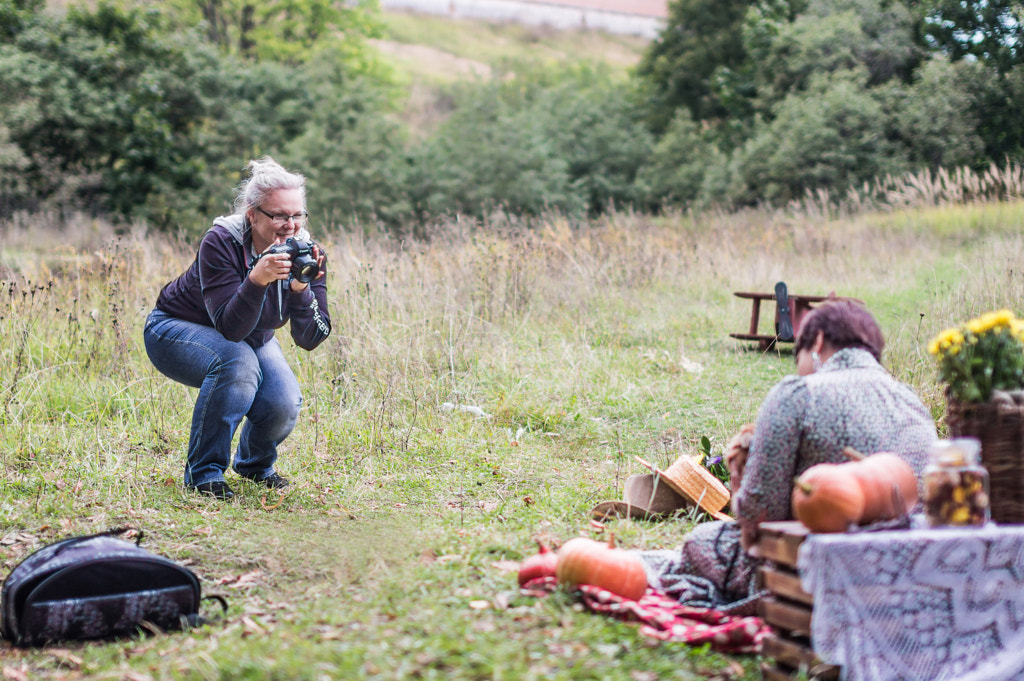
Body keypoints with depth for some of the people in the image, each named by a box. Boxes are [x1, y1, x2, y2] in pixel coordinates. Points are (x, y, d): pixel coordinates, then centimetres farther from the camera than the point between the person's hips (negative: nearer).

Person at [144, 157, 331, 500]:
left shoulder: (307, 253, -18)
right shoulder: (220, 243, -30)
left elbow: (311, 339, -23)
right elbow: (229, 328, -36)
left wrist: (301, 288, -39)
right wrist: (257, 279, -51)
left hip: (251, 339, 4)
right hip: (176, 330, -4)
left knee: (285, 403, -23)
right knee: (237, 362, -36)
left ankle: (255, 463, 13)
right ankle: (204, 473, -19)